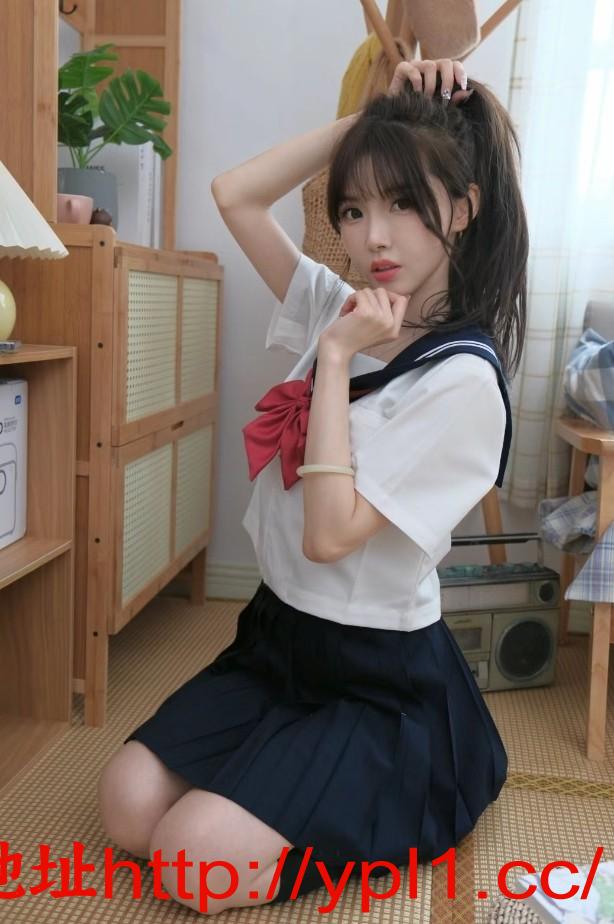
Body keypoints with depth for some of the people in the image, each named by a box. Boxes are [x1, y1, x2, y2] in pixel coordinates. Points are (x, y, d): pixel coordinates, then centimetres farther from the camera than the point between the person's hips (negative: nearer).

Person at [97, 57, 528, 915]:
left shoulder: (463, 378, -20)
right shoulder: (343, 308, 2)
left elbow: (331, 534, -25)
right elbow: (235, 195, 1)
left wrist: (334, 359, -21)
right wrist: (372, 118, -4)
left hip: (378, 675, -6)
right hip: (278, 633, 6)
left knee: (196, 860, -16)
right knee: (128, 805, -7)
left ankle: (388, 799, 10)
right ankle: (289, 776, 19)